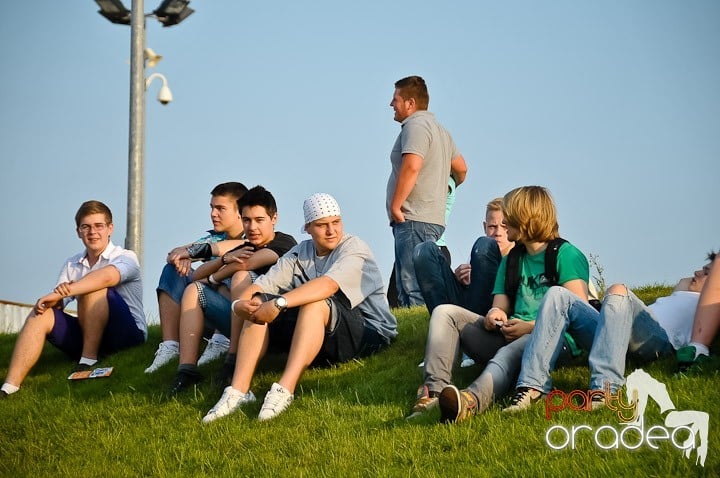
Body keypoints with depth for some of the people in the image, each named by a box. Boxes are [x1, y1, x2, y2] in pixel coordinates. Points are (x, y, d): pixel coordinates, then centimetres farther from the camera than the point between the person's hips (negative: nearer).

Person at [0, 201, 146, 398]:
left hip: (129, 333, -5)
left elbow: (107, 277, -27)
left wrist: (61, 293, -34)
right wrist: (55, 299, -28)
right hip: (88, 337, 5)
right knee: (41, 315, -17)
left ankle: (89, 361, -24)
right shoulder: (72, 265, 14)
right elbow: (57, 303, -2)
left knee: (92, 288, -25)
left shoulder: (126, 258, -3)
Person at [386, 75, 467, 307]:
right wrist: (448, 190, 47)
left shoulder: (416, 126, -9)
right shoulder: (438, 129, 23)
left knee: (413, 291, -16)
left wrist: (395, 206, -18)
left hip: (414, 220, -11)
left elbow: (411, 167, -23)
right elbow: (461, 167, 30)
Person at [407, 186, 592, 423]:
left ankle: (474, 399, -72)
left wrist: (531, 327, -17)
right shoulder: (511, 260, 23)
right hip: (509, 337, 7)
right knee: (445, 312, -7)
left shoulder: (566, 255, 0)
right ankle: (435, 389, -31)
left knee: (513, 349, -42)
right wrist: (496, 314, -7)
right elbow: (501, 304, 18)